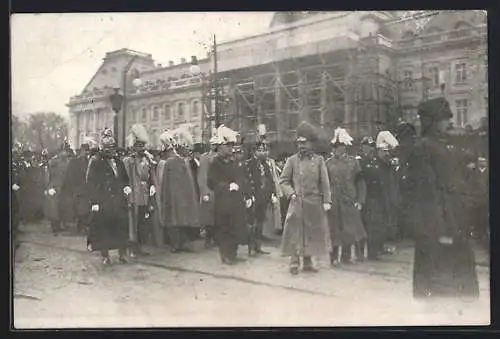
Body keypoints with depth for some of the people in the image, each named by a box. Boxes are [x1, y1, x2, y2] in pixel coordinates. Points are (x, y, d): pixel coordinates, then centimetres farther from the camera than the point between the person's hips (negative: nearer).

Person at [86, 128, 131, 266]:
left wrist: (127, 187, 2)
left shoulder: (118, 160, 14)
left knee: (122, 228, 4)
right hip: (103, 203, -5)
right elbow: (90, 183, -8)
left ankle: (122, 254, 14)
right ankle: (105, 256, 13)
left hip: (119, 202, 5)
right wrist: (94, 201, -13)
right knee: (103, 229, 1)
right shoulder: (95, 161, -4)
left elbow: (125, 178, 23)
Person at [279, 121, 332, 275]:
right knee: (295, 233, -3)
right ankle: (294, 263, 4)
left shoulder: (318, 160, 5)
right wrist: (291, 193, -10)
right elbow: (283, 180, 5)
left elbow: (325, 183, 4)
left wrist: (326, 201, -3)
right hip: (297, 203, -2)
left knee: (312, 233, 8)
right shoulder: (292, 160, 3)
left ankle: (308, 262, 19)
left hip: (314, 204, 2)